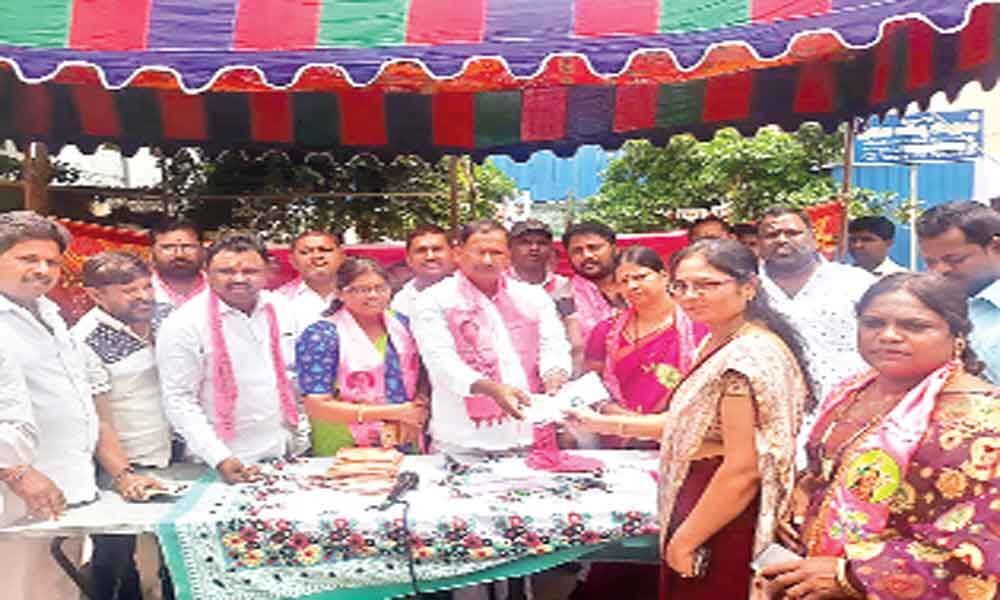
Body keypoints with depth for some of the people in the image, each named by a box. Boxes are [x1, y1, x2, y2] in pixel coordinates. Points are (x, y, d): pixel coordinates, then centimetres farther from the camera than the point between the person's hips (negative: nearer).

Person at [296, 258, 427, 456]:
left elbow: (420, 377, 16)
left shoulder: (401, 324, 8)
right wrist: (393, 412, -14)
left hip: (407, 447, 2)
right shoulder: (321, 336, -7)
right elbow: (316, 407, -13)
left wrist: (415, 415, -6)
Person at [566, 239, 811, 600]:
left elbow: (744, 469, -25)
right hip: (707, 517, 9)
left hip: (723, 533, -9)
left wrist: (684, 541, -17)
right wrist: (606, 424, 15)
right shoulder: (718, 345, 9)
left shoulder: (748, 356, -23)